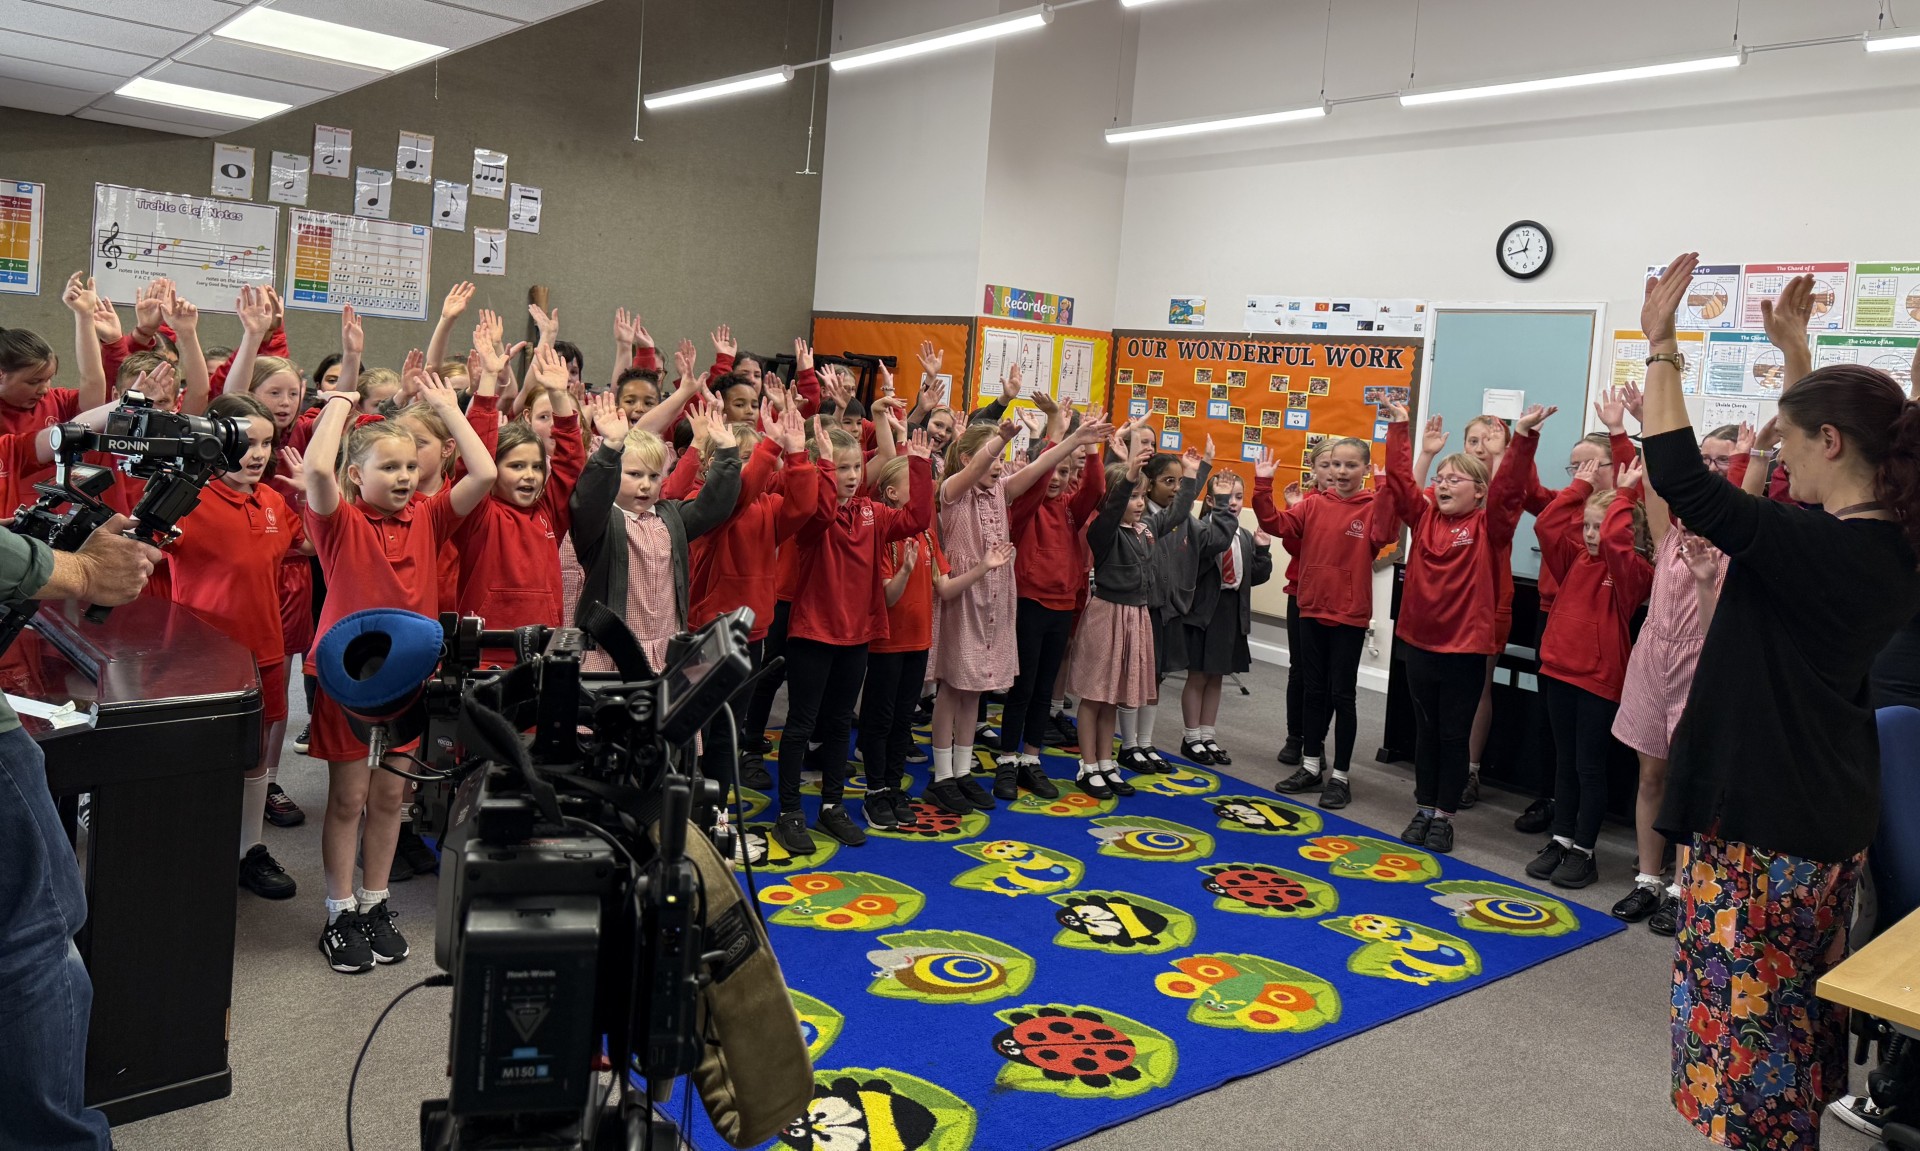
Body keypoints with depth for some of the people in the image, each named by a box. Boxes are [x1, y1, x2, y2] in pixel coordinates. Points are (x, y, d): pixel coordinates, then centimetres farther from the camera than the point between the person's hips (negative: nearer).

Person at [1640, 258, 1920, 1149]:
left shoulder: (1812, 547, -25)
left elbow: (1678, 475, -25)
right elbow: (1830, 419, 20)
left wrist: (1660, 342, -17)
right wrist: (1794, 344, 24)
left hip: (1766, 816, -9)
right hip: (1831, 809, 10)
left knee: (1747, 1006, 3)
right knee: (1801, 996, 22)